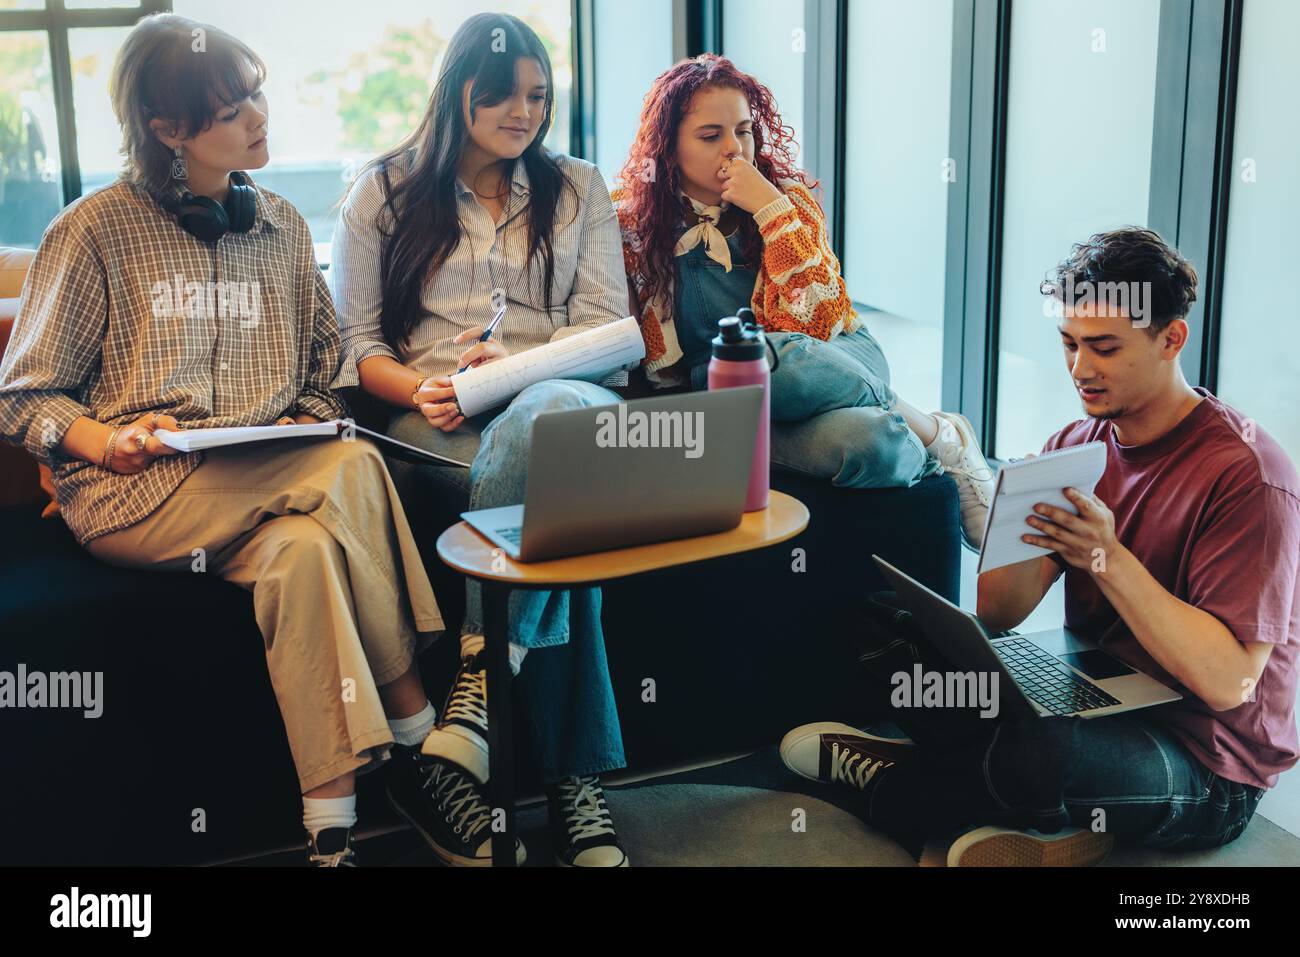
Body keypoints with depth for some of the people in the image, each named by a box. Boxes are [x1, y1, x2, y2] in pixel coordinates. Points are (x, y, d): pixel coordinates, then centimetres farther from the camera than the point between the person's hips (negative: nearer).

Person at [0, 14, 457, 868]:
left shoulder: (281, 227, 15)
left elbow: (323, 370, 22)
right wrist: (106, 439, -17)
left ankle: (332, 827, -28)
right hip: (133, 495, -4)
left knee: (305, 552, -33)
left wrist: (310, 426, -1)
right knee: (353, 471, -31)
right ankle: (414, 719, -21)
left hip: (272, 485, 4)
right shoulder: (97, 231, 1)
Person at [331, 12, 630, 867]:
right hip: (436, 422, -1)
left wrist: (514, 363, -12)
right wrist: (418, 391, -12)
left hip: (561, 395, 2)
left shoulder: (578, 189, 20)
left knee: (552, 417, -40)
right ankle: (576, 776, -32)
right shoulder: (385, 193, 16)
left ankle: (479, 682, -35)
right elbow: (357, 340, 10)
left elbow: (605, 326, 8)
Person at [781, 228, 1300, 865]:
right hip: (1089, 702, 7)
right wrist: (1029, 529, -21)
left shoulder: (1246, 474, -17)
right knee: (887, 627, -4)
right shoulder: (1078, 445, 5)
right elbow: (996, 615, -1)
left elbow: (1227, 682, -23)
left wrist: (1109, 560, -29)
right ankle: (1039, 818, -13)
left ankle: (897, 790, -6)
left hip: (1205, 771, -6)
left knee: (1037, 753, -39)